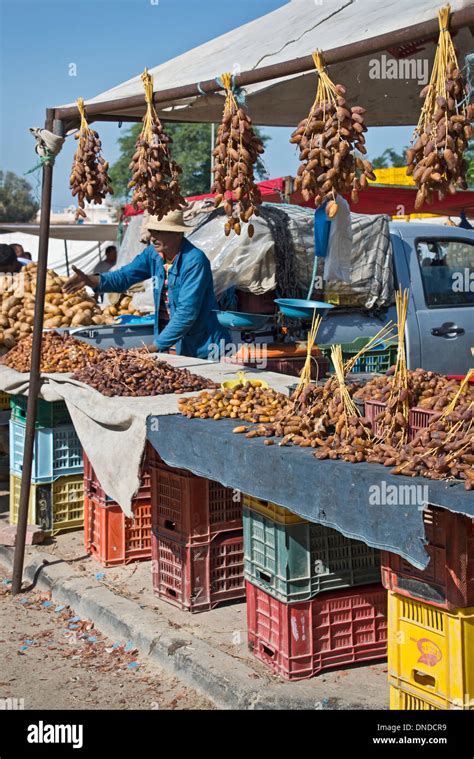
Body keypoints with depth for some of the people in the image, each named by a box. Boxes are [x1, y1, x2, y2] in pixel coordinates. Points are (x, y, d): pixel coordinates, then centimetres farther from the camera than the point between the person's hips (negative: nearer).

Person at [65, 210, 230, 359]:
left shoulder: (195, 261, -21)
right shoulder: (153, 253, 3)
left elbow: (187, 313, -25)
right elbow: (125, 275, 3)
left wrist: (156, 345, -24)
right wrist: (90, 280, -15)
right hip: (172, 347, 7)